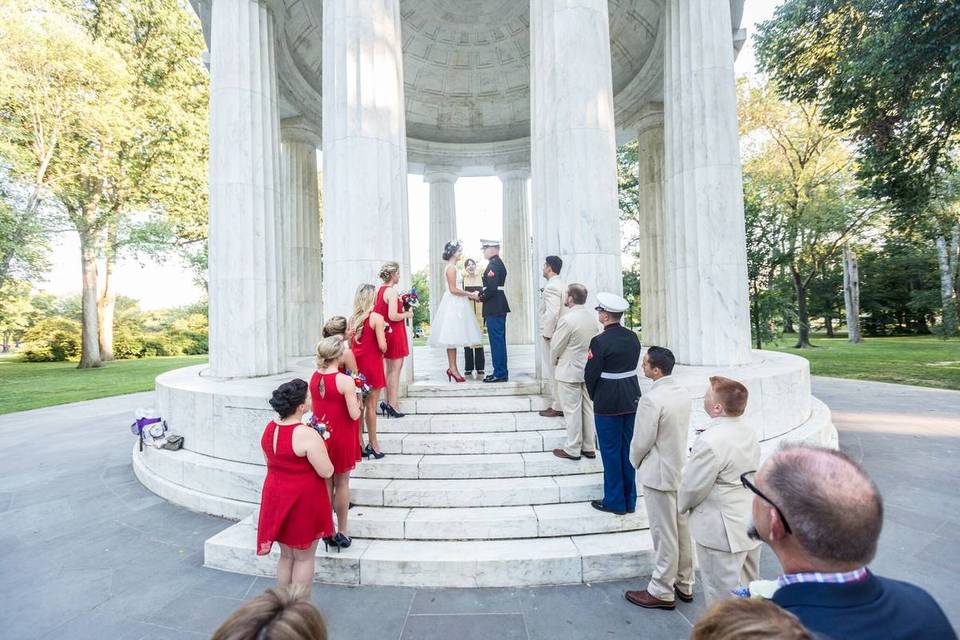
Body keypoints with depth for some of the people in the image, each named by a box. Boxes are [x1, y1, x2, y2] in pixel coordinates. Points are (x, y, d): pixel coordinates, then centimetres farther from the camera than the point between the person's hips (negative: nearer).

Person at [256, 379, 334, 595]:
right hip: (303, 501, -7)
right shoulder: (307, 435, -26)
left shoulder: (269, 428, -3)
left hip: (276, 498, 7)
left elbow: (271, 461, 11)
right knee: (304, 558, 12)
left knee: (286, 555, 23)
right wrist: (317, 450, -4)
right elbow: (327, 472, -19)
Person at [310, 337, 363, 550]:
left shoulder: (313, 377, -3)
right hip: (341, 437, -5)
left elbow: (312, 407, 7)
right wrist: (357, 402, 0)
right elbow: (354, 415, -19)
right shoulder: (345, 381, -21)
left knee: (326, 482, 16)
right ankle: (342, 532, 22)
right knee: (342, 482, 10)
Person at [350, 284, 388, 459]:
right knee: (371, 406, 3)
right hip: (372, 364, -5)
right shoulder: (376, 318, -12)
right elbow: (382, 346, -16)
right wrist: (382, 352, 3)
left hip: (356, 364, 5)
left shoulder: (352, 319, 5)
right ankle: (373, 444, 13)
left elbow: (350, 345, 9)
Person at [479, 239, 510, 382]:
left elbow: (491, 287, -23)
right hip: (499, 307, 10)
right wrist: (481, 294, 9)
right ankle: (501, 372, 22)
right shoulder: (498, 263, 17)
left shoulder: (493, 264, -15)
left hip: (494, 309, -10)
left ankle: (500, 374, 2)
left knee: (497, 341, -5)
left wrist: (481, 296, -8)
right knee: (499, 341, 14)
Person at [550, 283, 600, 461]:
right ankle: (589, 447, 24)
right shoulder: (592, 317, 1)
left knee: (572, 411, 3)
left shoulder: (567, 319, -20)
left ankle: (572, 449, 14)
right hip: (589, 370, 7)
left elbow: (555, 346, -12)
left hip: (569, 371, -7)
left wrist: (553, 361, 7)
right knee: (588, 408, 13)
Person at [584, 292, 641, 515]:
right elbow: (633, 366, 9)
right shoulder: (633, 337, 3)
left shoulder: (600, 341, -18)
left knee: (611, 451, 6)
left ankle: (615, 501, 18)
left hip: (608, 403, -7)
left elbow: (590, 375, -14)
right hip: (631, 400, 7)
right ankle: (630, 500, 28)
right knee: (628, 448, 15)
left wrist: (594, 396, 4)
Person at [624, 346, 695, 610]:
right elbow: (681, 430, 9)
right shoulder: (683, 393, 0)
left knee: (664, 534, 6)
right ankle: (684, 585, 36)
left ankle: (662, 592, 22)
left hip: (659, 474, -8)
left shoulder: (651, 399, -25)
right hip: (681, 469, 8)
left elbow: (642, 441, -20)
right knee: (682, 530, 19)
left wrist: (635, 463, 1)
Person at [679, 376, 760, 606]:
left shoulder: (710, 441, -29)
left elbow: (692, 488, -20)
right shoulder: (749, 431, -1)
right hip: (751, 524, 9)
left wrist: (681, 505, 1)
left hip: (722, 533, -9)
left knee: (723, 598, 9)